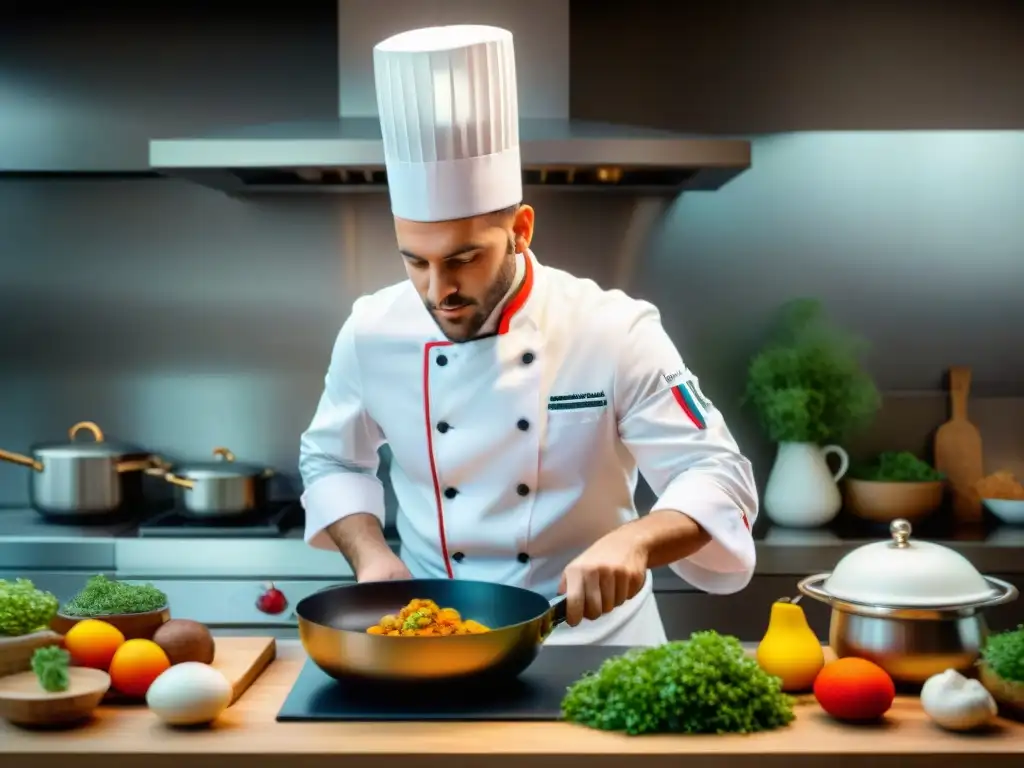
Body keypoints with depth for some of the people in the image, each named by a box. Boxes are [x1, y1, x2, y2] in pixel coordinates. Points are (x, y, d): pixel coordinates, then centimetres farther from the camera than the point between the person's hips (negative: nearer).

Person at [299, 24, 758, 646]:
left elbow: (718, 478, -12)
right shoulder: (373, 332, -4)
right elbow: (331, 461, 13)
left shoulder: (616, 333, -12)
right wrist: (369, 553, -6)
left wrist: (634, 540, -32)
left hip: (592, 634, -1)